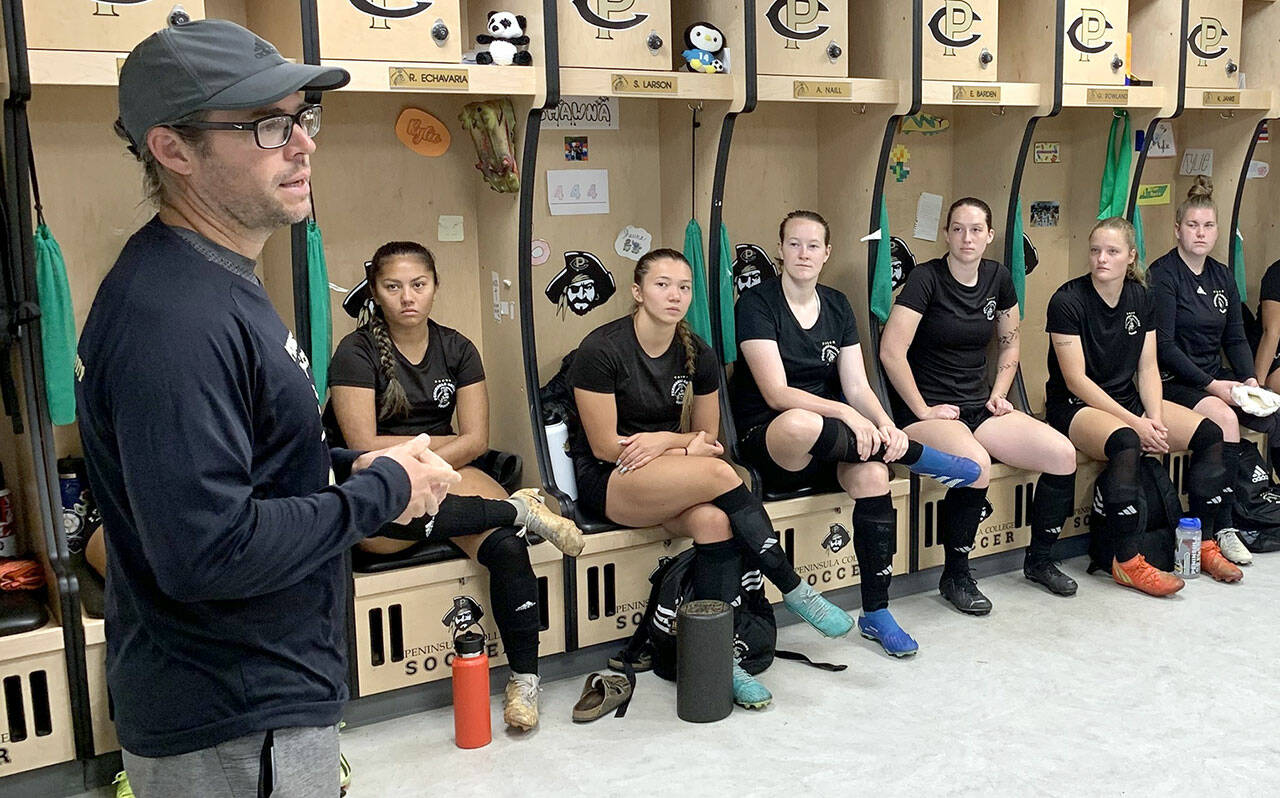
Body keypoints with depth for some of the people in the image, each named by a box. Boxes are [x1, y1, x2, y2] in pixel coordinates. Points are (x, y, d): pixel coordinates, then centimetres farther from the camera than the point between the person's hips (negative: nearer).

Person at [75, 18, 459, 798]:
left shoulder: (213, 279, 7)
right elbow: (207, 551, -31)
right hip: (234, 728, -10)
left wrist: (347, 464, 1)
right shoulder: (174, 317, -27)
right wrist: (383, 490, -19)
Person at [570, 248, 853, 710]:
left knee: (714, 520, -31)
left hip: (669, 479, 5)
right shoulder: (601, 350, -13)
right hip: (606, 482, -5)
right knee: (718, 474, -30)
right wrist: (686, 447, -13)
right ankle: (792, 589, -17)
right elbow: (605, 446, -13)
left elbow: (708, 438, 10)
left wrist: (663, 440, -12)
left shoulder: (697, 356, 4)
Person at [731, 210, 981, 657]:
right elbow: (776, 393, -16)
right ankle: (916, 456, -16)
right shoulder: (757, 305, -5)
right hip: (769, 441, -5)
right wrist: (845, 413, -28)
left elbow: (857, 387, 4)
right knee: (800, 424, -41)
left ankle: (876, 614, -18)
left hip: (829, 447, 5)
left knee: (872, 471, -30)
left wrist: (884, 423, -17)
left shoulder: (837, 306, 12)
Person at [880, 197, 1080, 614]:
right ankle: (955, 577, -13)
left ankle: (1039, 560, 10)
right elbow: (891, 352, -18)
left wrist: (999, 394, 9)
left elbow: (1010, 342, 22)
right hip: (928, 411, -6)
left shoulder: (997, 277, 7)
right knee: (975, 465, -35)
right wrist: (922, 410, -15)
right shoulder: (926, 278, -11)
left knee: (1063, 454, -11)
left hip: (979, 406, 6)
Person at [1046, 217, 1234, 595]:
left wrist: (1156, 418, -13)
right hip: (1074, 407, -7)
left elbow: (1148, 368, 5)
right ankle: (1127, 562, -26)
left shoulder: (1141, 298, 6)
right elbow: (1076, 380, -17)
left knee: (1209, 433, -10)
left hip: (1128, 399, 7)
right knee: (1125, 442, -37)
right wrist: (1135, 423, -21)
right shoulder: (1067, 301, -14)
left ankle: (1203, 542, 2)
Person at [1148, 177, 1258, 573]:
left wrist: (1249, 379, -4)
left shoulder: (1222, 277, 15)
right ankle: (1221, 529, -29)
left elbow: (1236, 338, 15)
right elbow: (1163, 345, -14)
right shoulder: (1162, 274, -7)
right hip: (1174, 383, -7)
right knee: (1223, 417, -31)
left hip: (1216, 377, 7)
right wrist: (1210, 385, -18)